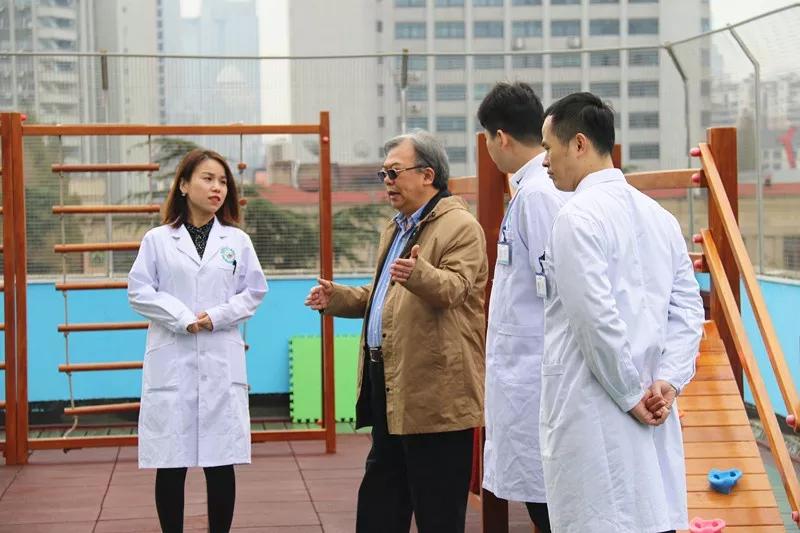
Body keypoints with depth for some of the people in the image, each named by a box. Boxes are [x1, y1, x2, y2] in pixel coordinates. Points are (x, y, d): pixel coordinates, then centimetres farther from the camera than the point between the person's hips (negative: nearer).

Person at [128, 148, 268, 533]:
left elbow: (254, 291, 6)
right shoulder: (157, 240, 2)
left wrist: (217, 316, -10)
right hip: (171, 362, -1)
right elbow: (139, 291, -1)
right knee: (170, 463, 3)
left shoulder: (237, 240, 7)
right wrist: (182, 318, -13)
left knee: (221, 462, 4)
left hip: (221, 363, 1)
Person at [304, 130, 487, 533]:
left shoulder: (460, 226, -10)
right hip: (390, 387, 10)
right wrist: (337, 298, 14)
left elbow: (452, 287, -26)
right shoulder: (397, 228, 20)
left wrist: (418, 273, -46)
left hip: (433, 391, -10)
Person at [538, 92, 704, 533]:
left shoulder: (578, 216, -10)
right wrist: (667, 381, 0)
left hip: (593, 410, -8)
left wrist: (631, 394, -10)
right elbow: (689, 311, 9)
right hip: (654, 414, 8)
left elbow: (597, 319, -17)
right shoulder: (659, 216, 13)